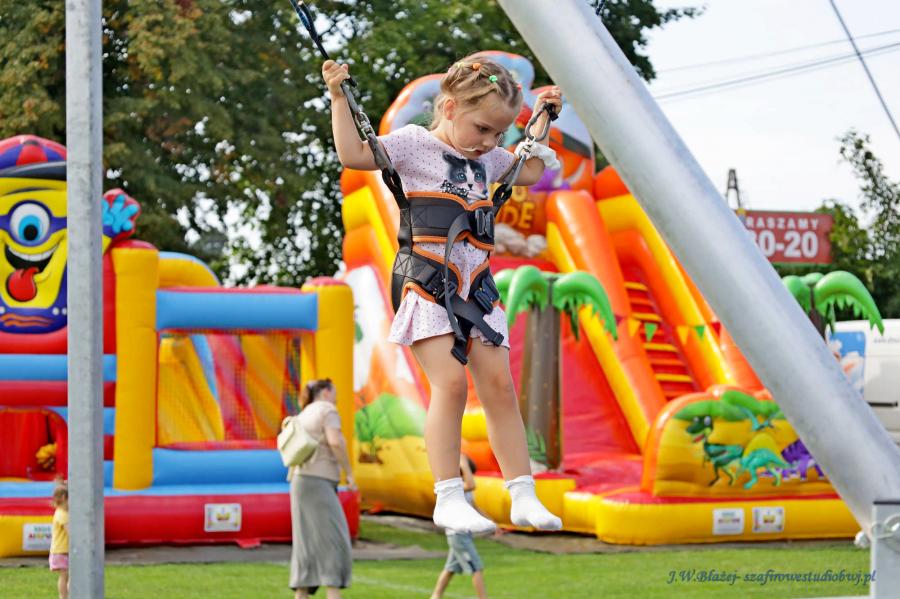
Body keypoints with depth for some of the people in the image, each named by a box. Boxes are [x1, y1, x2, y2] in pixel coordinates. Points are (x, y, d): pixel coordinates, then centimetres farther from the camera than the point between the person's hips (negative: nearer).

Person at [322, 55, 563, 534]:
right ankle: (448, 499, -16)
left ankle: (523, 497, 3)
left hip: (475, 287, 7)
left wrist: (542, 118, 33)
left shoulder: (487, 157, 16)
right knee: (450, 382, -19)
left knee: (499, 387, 0)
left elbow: (529, 172, 35)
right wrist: (338, 97, -15)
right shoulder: (415, 143, -3)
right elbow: (353, 154, -13)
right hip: (426, 282, -6)